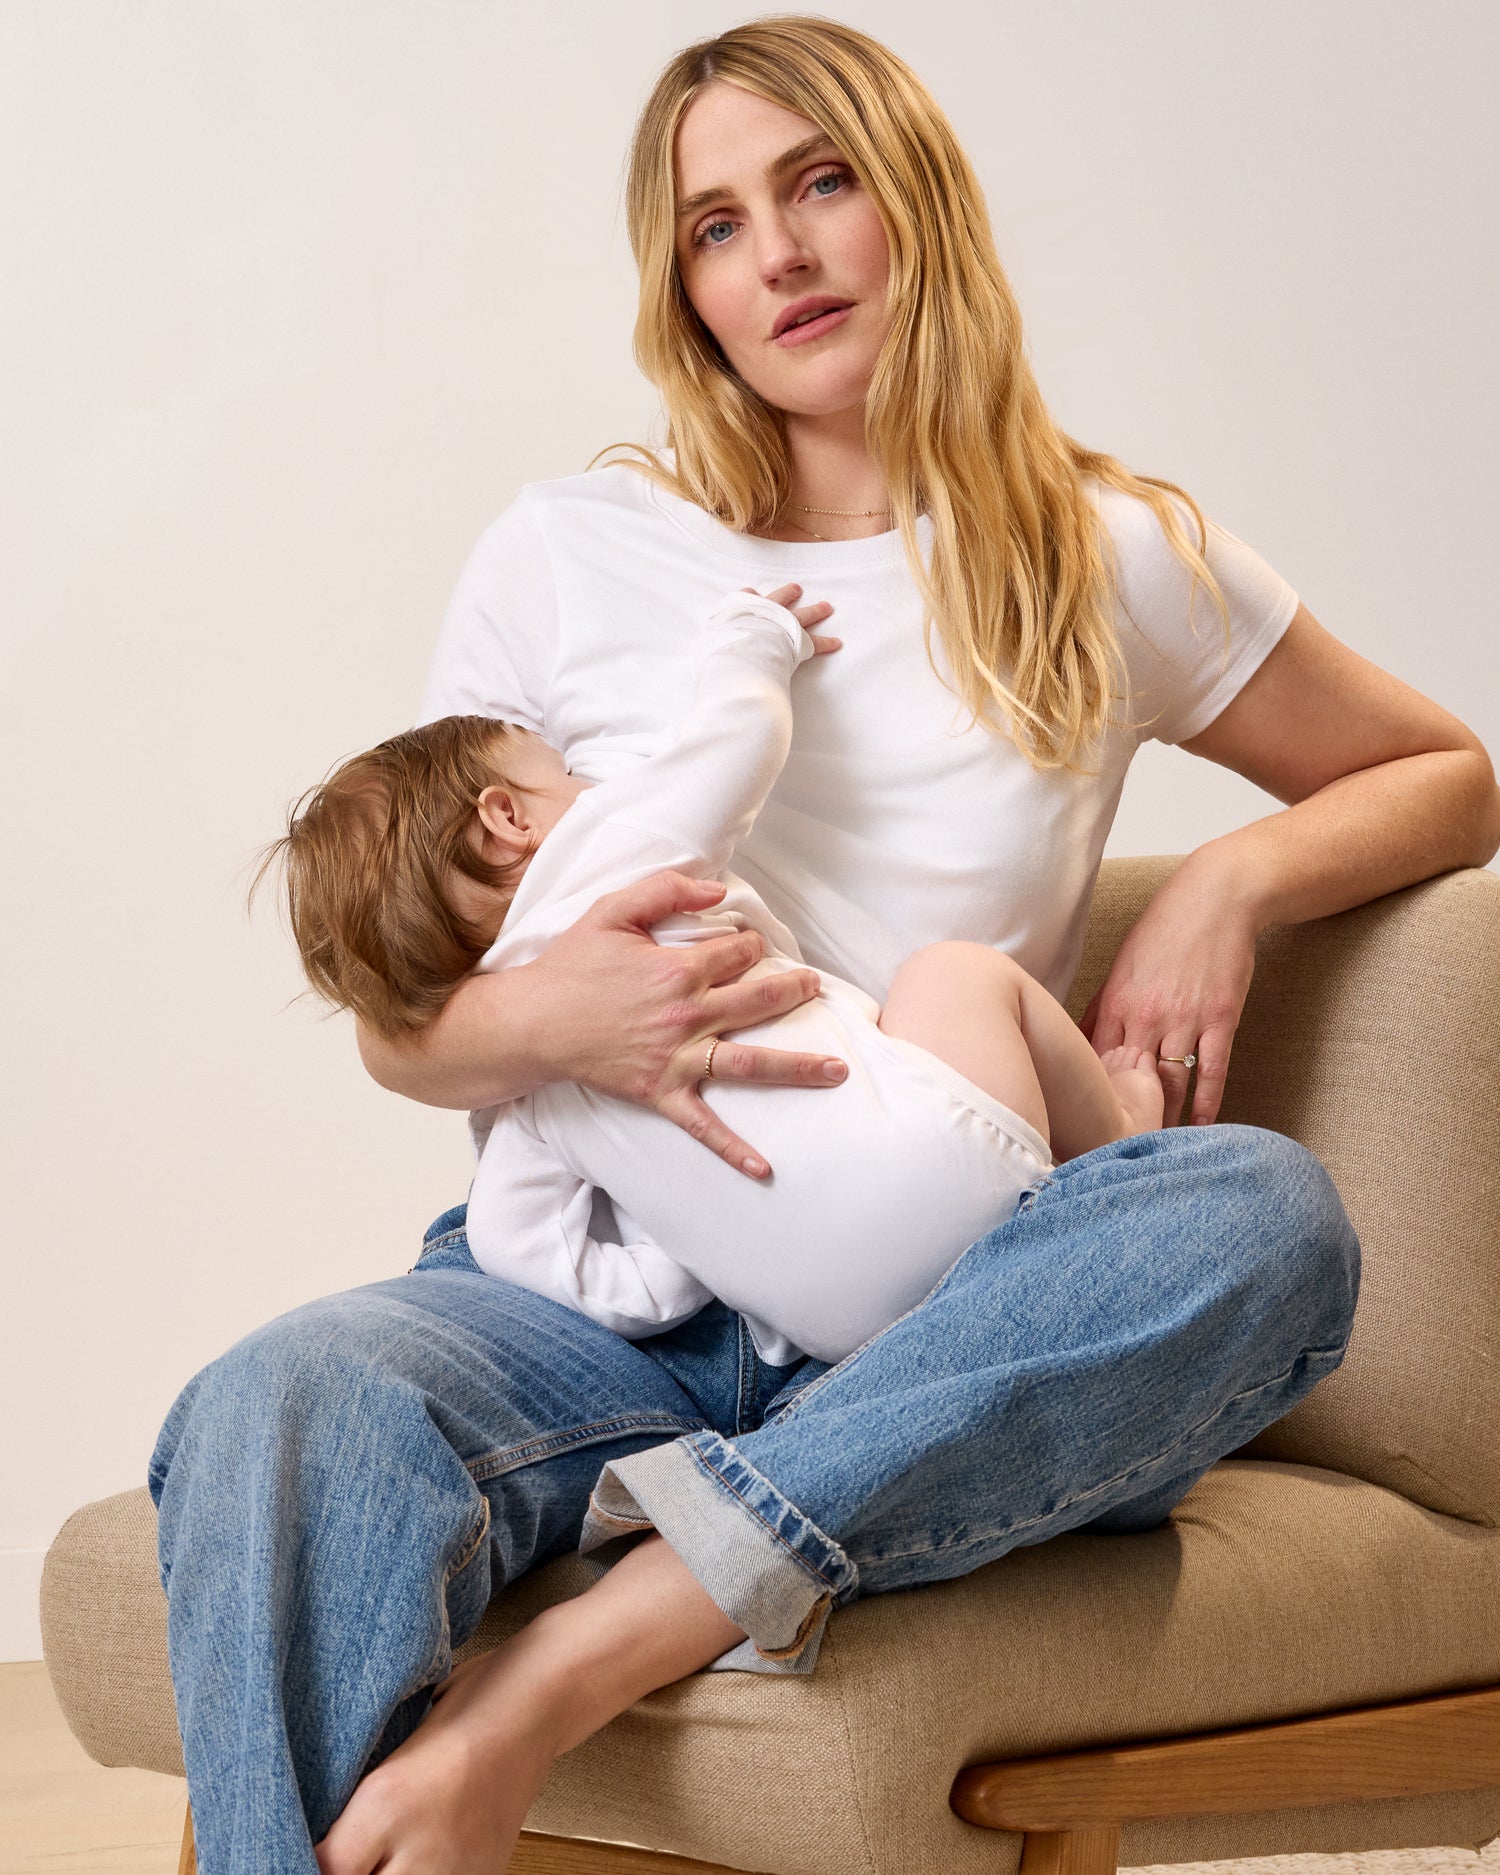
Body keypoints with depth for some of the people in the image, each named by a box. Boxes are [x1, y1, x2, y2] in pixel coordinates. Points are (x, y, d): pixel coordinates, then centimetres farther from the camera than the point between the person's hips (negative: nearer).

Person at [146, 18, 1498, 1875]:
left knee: (1265, 1213, -33)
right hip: (598, 1292, 0)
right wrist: (549, 1020, -15)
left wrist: (1228, 881, 1)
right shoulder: (568, 558, 9)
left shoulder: (1109, 561, 11)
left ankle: (572, 1664, -38)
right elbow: (398, 1029, 10)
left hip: (932, 1327, 1)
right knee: (282, 1407, -34)